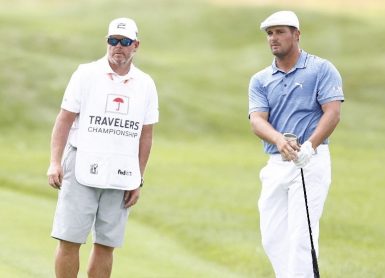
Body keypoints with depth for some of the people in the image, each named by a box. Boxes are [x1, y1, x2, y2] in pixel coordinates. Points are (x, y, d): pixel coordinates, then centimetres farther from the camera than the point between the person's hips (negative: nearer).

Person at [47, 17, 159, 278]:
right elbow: (65, 119, 0)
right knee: (69, 241, -6)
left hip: (121, 176, 2)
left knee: (106, 245, 3)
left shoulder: (145, 84, 9)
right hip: (82, 169, -2)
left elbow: (145, 134, 13)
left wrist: (139, 180, 9)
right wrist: (55, 162, -10)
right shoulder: (86, 74, 1)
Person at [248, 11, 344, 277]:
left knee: (300, 235, -12)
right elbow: (257, 120, -3)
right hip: (275, 165, 6)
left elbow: (333, 112, -10)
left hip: (311, 163, -5)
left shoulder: (321, 69, 0)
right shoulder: (260, 80, 11)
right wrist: (279, 140, -25)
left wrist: (310, 145, -27)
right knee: (272, 238, 7)